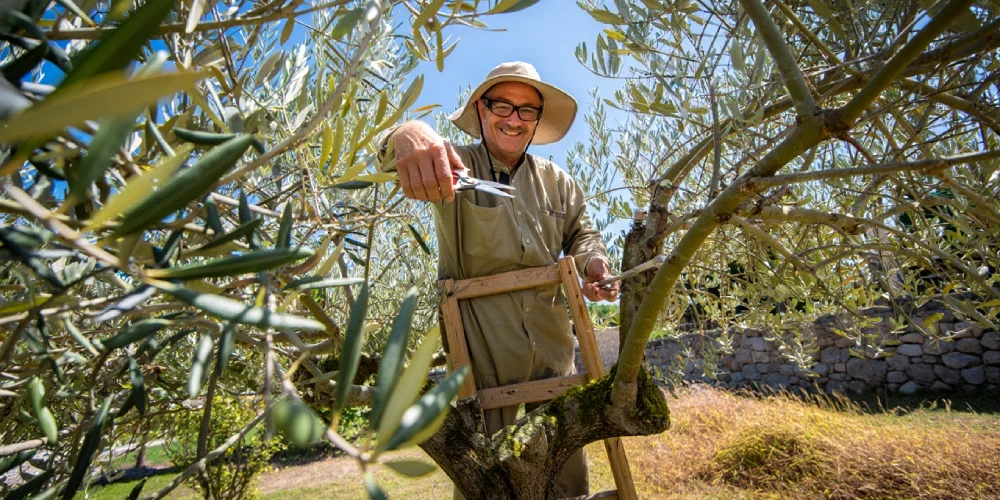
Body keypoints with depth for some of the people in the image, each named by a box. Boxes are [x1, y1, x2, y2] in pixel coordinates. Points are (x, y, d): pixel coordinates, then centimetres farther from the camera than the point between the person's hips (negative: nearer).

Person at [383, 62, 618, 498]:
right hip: (479, 348, -4)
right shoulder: (452, 165, -5)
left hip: (552, 345, 4)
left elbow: (581, 233, 16)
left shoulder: (557, 181, 12)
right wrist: (409, 134, -51)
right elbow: (408, 156, -25)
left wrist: (592, 262, -8)